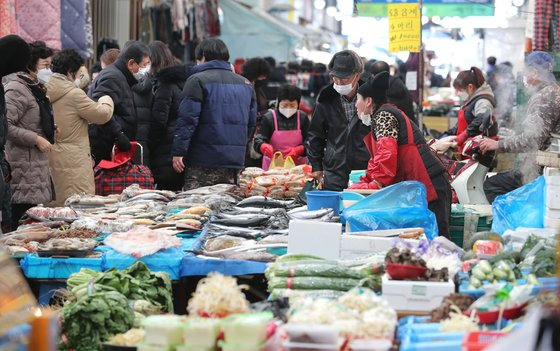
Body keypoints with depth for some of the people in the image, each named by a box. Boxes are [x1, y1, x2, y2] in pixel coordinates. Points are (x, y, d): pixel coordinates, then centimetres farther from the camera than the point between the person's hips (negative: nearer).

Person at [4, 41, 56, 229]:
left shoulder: (35, 88, 18)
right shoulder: (16, 90, -13)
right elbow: (6, 126, -21)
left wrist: (51, 129, 15)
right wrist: (36, 139, -19)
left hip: (39, 162, 10)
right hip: (24, 162, -10)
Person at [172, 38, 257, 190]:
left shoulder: (197, 81, -5)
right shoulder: (246, 84, 15)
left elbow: (187, 119, -11)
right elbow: (251, 122, 18)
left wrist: (178, 152, -10)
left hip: (203, 161, -6)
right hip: (235, 160, 6)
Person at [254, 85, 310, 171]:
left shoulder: (302, 118, 3)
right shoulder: (269, 118, -2)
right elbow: (258, 141, -6)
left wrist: (298, 150, -18)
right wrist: (264, 147, -29)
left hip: (297, 165, 1)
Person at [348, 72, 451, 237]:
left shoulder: (384, 115, -7)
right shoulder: (385, 114, 25)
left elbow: (387, 155, -20)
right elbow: (378, 159, 27)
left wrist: (377, 184, -15)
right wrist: (364, 183, 18)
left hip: (426, 185, -10)